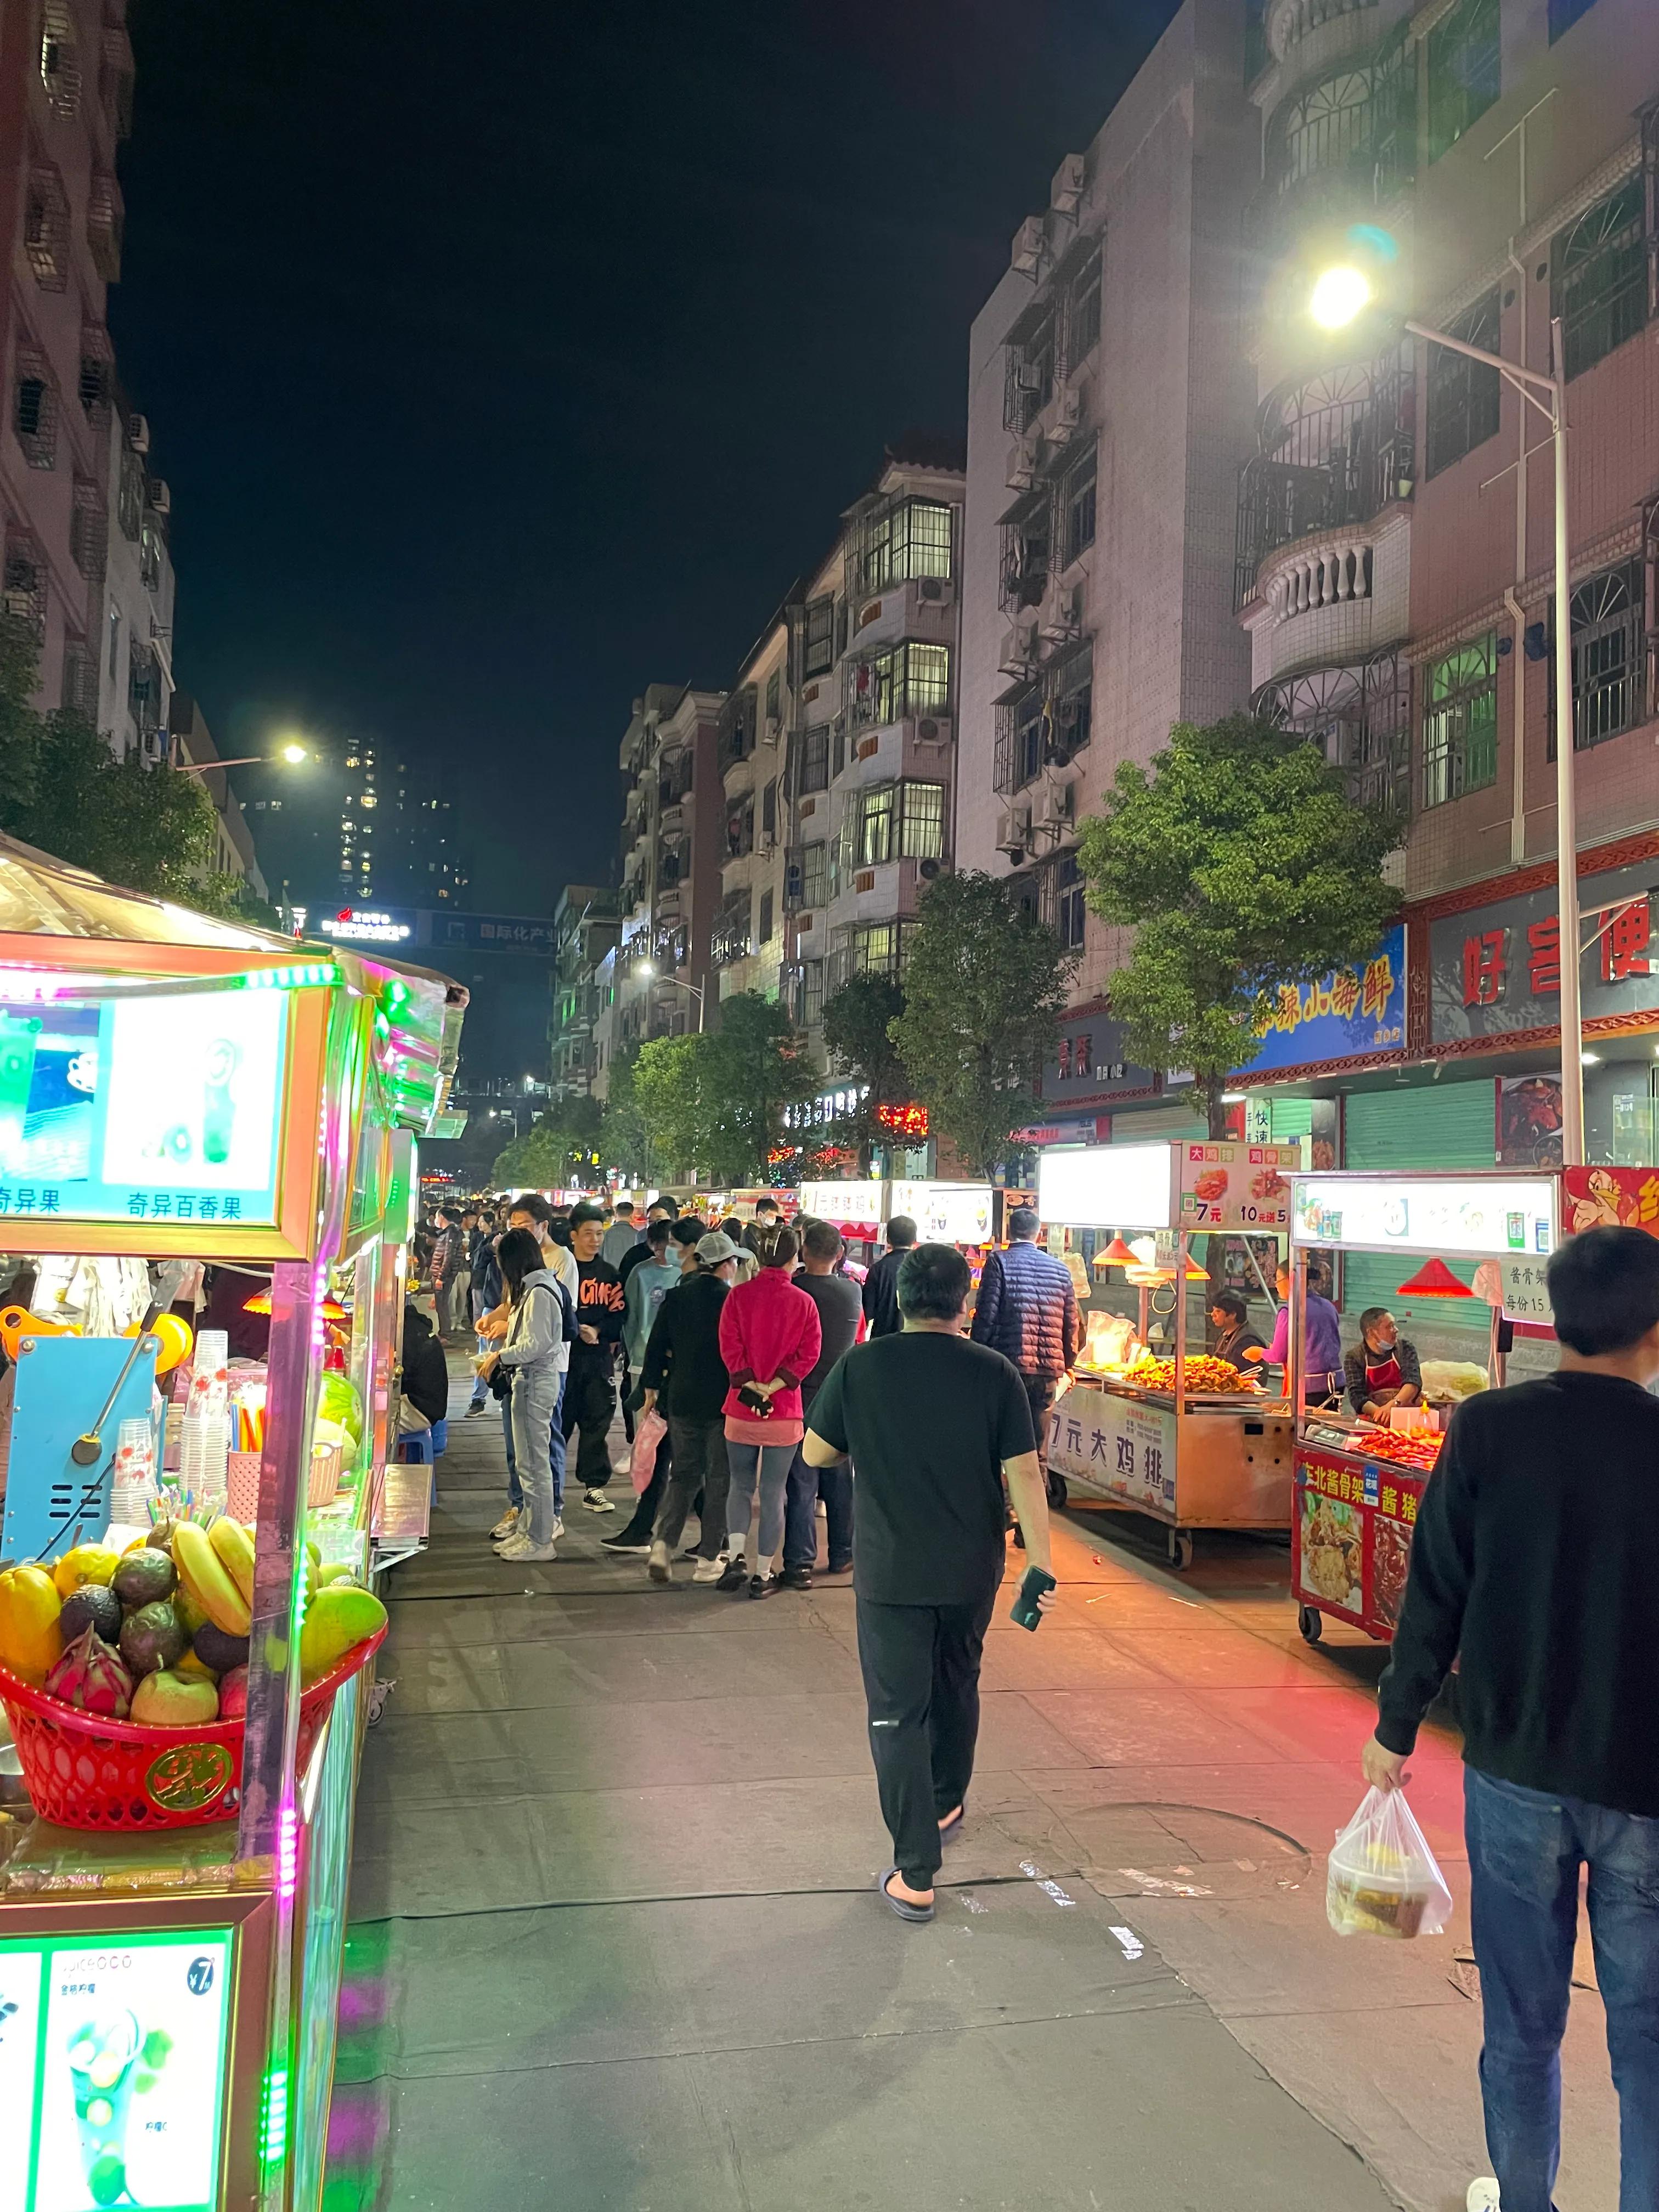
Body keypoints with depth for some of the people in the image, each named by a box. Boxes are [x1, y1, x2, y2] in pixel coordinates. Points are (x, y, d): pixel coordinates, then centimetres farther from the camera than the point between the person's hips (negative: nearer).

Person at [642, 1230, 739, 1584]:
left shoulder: (676, 1297, 1)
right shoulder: (732, 1302, -13)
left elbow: (656, 1346, 4)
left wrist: (652, 1388, 14)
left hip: (681, 1400, 4)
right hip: (722, 1403, -4)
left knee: (683, 1473, 17)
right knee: (719, 1479, 8)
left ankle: (663, 1545, 1)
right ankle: (709, 1560, 12)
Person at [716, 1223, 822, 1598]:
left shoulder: (739, 1295, -4)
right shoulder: (804, 1302, -5)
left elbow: (729, 1346, -9)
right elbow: (809, 1354, -10)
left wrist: (750, 1386, -8)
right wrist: (773, 1386, -11)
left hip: (741, 1409, 1)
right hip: (785, 1412, -1)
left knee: (741, 1486, 17)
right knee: (773, 1493, 7)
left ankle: (736, 1557, 3)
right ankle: (762, 1574, 12)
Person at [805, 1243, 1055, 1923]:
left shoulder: (859, 1367, -10)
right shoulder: (994, 1373, -8)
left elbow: (816, 1454, 0)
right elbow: (1023, 1472, -10)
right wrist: (1040, 1560, -6)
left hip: (890, 1572, -2)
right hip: (971, 1570, 3)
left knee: (898, 1712, 4)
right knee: (957, 1687, 25)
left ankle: (915, 1875, 4)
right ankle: (946, 1803, 45)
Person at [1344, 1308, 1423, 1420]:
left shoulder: (1405, 1347, 6)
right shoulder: (1354, 1358, 2)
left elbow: (1413, 1381, -9)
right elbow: (1357, 1396, -8)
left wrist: (1393, 1404, -27)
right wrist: (1379, 1411, -27)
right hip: (1374, 1420, -1)